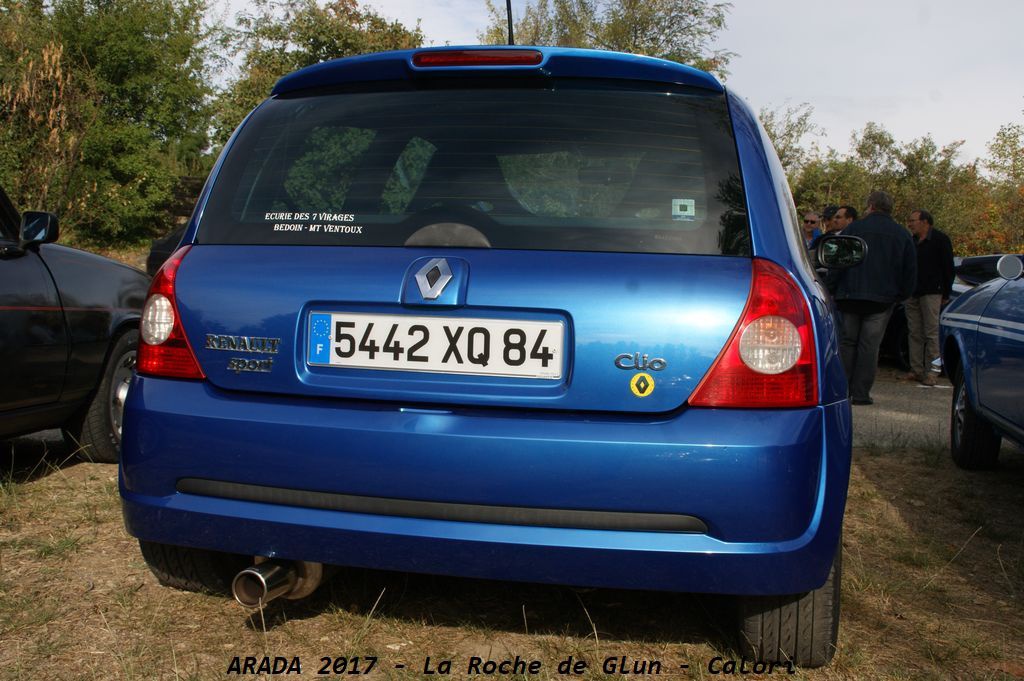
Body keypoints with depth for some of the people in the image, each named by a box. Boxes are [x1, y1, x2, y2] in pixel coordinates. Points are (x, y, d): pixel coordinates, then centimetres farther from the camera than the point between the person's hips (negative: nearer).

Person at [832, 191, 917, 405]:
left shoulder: (853, 229, 2)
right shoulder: (902, 235, 8)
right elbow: (910, 270, 10)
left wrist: (833, 290, 8)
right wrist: (902, 295, 19)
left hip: (850, 297, 0)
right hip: (882, 299, 1)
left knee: (847, 342, 8)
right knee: (869, 345, 1)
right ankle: (860, 393, 0)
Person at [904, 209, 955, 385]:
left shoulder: (940, 240, -2)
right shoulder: (911, 241, 16)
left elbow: (948, 268, -3)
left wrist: (946, 294, -6)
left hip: (931, 293, -6)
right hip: (912, 294, 6)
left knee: (931, 333, -5)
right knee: (915, 333, 5)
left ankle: (930, 371, -4)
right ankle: (917, 370, 9)